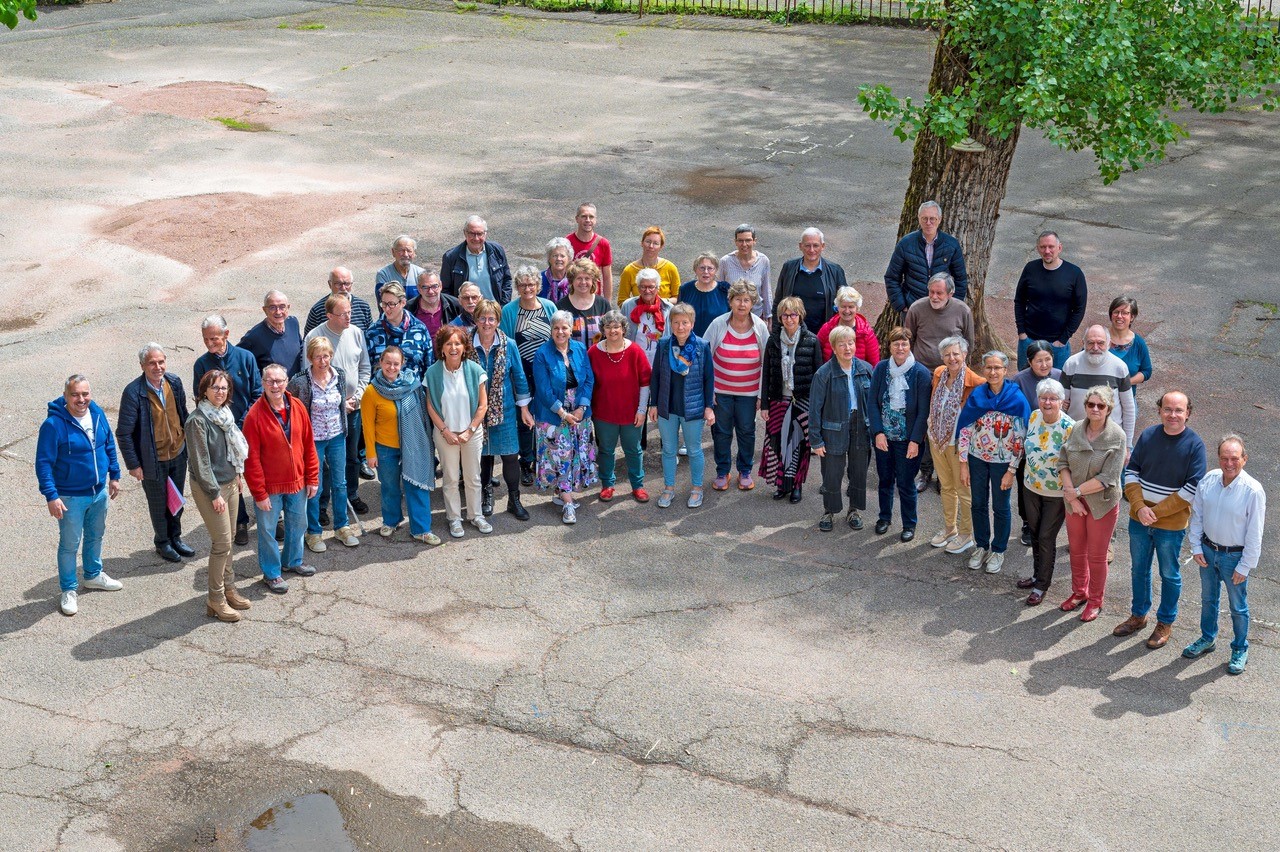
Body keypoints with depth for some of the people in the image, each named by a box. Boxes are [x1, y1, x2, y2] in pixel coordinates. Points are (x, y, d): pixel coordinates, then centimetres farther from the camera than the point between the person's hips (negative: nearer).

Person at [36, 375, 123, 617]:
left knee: (95, 536, 23)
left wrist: (114, 475, 14)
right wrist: (51, 496, -23)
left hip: (99, 492, 6)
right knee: (70, 544, 7)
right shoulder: (53, 424, -23)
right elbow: (43, 463, -20)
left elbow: (109, 446, 10)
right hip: (71, 497, -6)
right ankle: (69, 590, 23)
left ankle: (94, 575, 45)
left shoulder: (97, 413, -4)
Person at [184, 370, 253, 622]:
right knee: (221, 543, -4)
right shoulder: (198, 420, -19)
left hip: (230, 482, 8)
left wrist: (238, 474, 15)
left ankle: (228, 589, 27)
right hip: (209, 488, -7)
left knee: (227, 540, 15)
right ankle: (216, 601, 5)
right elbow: (200, 461, -18)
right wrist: (214, 493, -17)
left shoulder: (225, 413, 5)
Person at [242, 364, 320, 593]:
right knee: (267, 530, 9)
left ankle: (293, 561, 43)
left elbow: (309, 445, 3)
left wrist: (312, 479, 2)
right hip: (270, 486, -4)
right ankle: (271, 573, 26)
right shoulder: (255, 415, -18)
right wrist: (259, 493, -15)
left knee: (297, 524, 20)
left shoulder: (298, 408, -4)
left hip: (297, 482, 5)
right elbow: (251, 459, -16)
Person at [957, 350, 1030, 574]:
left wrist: (1011, 471, -12)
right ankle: (981, 546, 34)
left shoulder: (1017, 399, -15)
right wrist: (963, 464, -4)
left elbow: (1020, 438, -12)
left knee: (1000, 507, 12)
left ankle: (998, 550, 29)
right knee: (978, 504, 15)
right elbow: (964, 429, -2)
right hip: (977, 457, 3)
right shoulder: (976, 395, -6)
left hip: (1002, 461, -3)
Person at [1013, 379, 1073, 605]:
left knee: (1046, 538, 5)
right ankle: (1038, 575, 38)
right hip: (1031, 487, 6)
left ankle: (1042, 585, 20)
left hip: (1056, 493, -6)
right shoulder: (1034, 416, -6)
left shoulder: (1069, 428, -23)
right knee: (1035, 534, 19)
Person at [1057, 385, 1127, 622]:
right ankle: (1079, 592, 40)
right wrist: (1072, 497, -14)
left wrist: (1076, 491, -18)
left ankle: (1095, 600, 28)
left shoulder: (1117, 437, -17)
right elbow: (1063, 462, -4)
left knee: (1096, 555, 9)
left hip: (1102, 504, -4)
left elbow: (1108, 479, -20)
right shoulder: (1076, 429, -5)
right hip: (1074, 502, 4)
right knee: (1076, 549, 19)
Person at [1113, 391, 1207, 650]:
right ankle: (1138, 615, 37)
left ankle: (1165, 623, 30)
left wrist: (1156, 512, -18)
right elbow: (1131, 472, -2)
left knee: (1169, 574, 13)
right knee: (1139, 569, 18)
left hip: (1171, 524, -4)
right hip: (1139, 520, 4)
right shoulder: (1148, 435, -5)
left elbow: (1193, 489, -17)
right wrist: (1140, 507, -15)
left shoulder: (1194, 445, -15)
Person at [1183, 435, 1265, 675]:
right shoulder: (1208, 480, -11)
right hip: (1208, 550, 4)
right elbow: (1197, 515, 3)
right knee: (1208, 599, 23)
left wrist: (1245, 566, -13)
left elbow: (1254, 534, -16)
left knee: (1238, 607, 13)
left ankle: (1240, 650, 33)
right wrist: (1196, 547, 1)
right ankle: (1207, 639, 45)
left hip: (1235, 556, -4)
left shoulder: (1253, 491, -23)